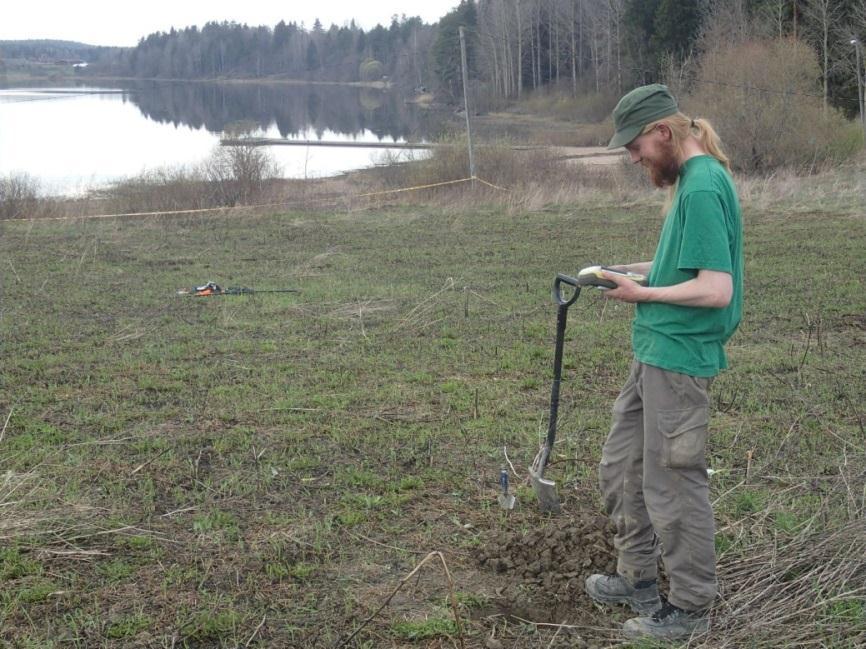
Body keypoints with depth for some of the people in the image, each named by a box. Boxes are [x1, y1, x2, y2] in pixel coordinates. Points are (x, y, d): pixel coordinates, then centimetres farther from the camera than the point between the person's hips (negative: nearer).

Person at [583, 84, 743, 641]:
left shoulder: (702, 187, -19)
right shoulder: (695, 178, 11)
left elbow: (716, 289, -24)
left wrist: (644, 293, -13)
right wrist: (638, 269, 9)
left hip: (677, 359, -10)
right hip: (654, 353, 10)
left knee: (672, 485, 2)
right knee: (621, 467, 19)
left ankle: (690, 609, 18)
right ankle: (638, 579, 34)